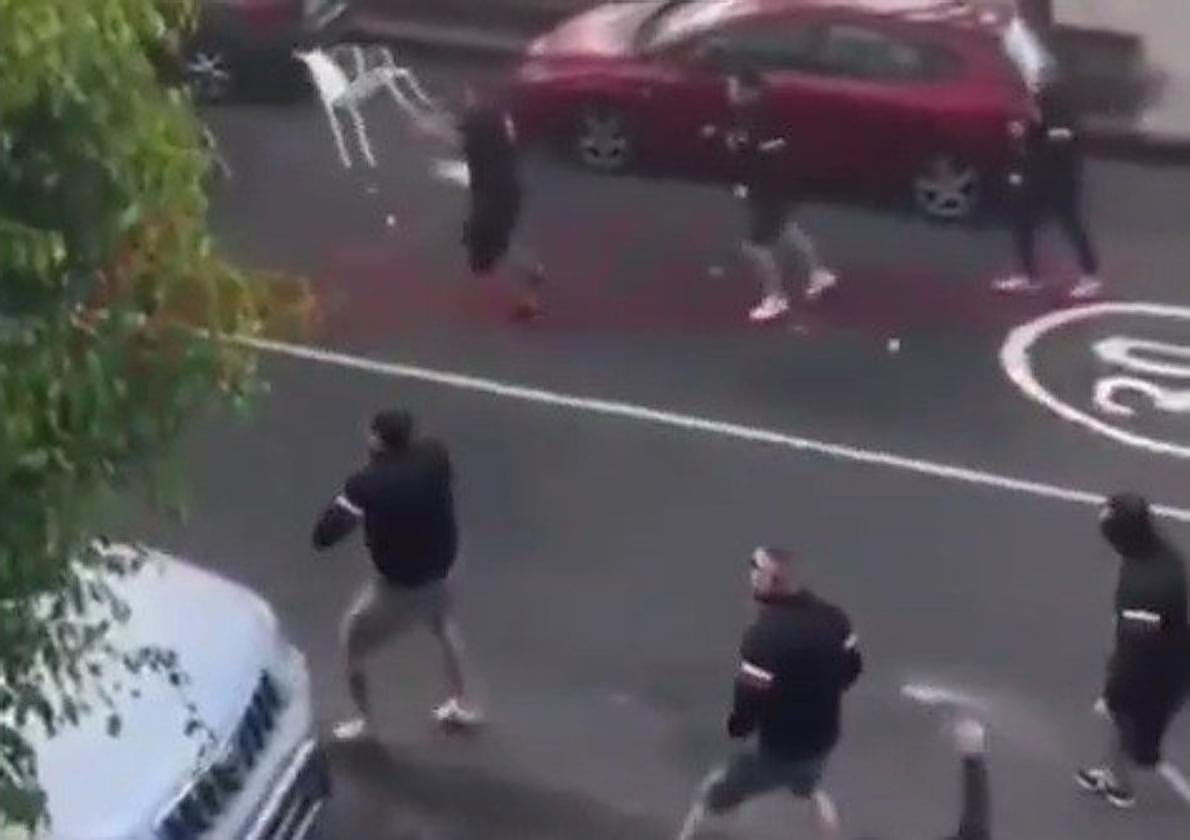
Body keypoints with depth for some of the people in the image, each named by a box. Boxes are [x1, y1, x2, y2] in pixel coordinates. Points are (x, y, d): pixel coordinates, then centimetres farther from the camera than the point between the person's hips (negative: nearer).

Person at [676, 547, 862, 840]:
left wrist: (737, 726, -4)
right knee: (812, 789, 38)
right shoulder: (831, 617, -6)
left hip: (780, 749, -7)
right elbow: (852, 669, 7)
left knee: (713, 792, 11)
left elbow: (750, 699, -27)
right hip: (823, 738, 7)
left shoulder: (764, 635, -28)